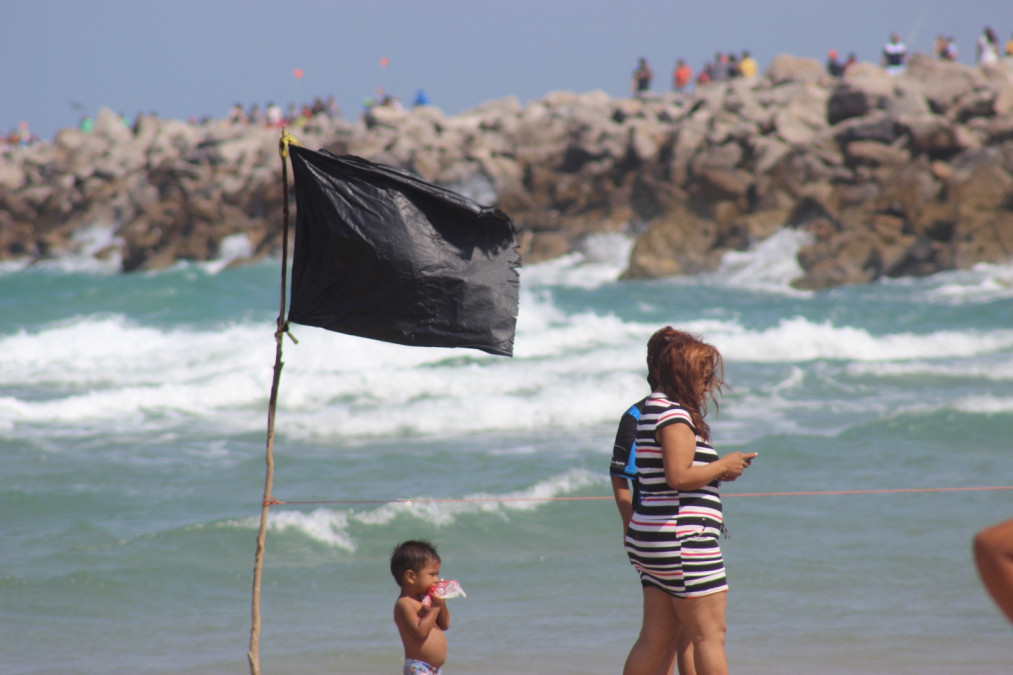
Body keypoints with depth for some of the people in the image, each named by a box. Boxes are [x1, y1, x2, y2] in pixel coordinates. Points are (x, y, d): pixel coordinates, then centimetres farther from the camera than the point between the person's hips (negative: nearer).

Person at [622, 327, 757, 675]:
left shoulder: (654, 410, 17)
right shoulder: (674, 415, -14)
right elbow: (679, 476, -23)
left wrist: (717, 470, 12)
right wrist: (721, 467, -9)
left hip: (655, 542, 10)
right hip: (681, 541, -10)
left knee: (655, 636, 10)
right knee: (710, 635, -4)